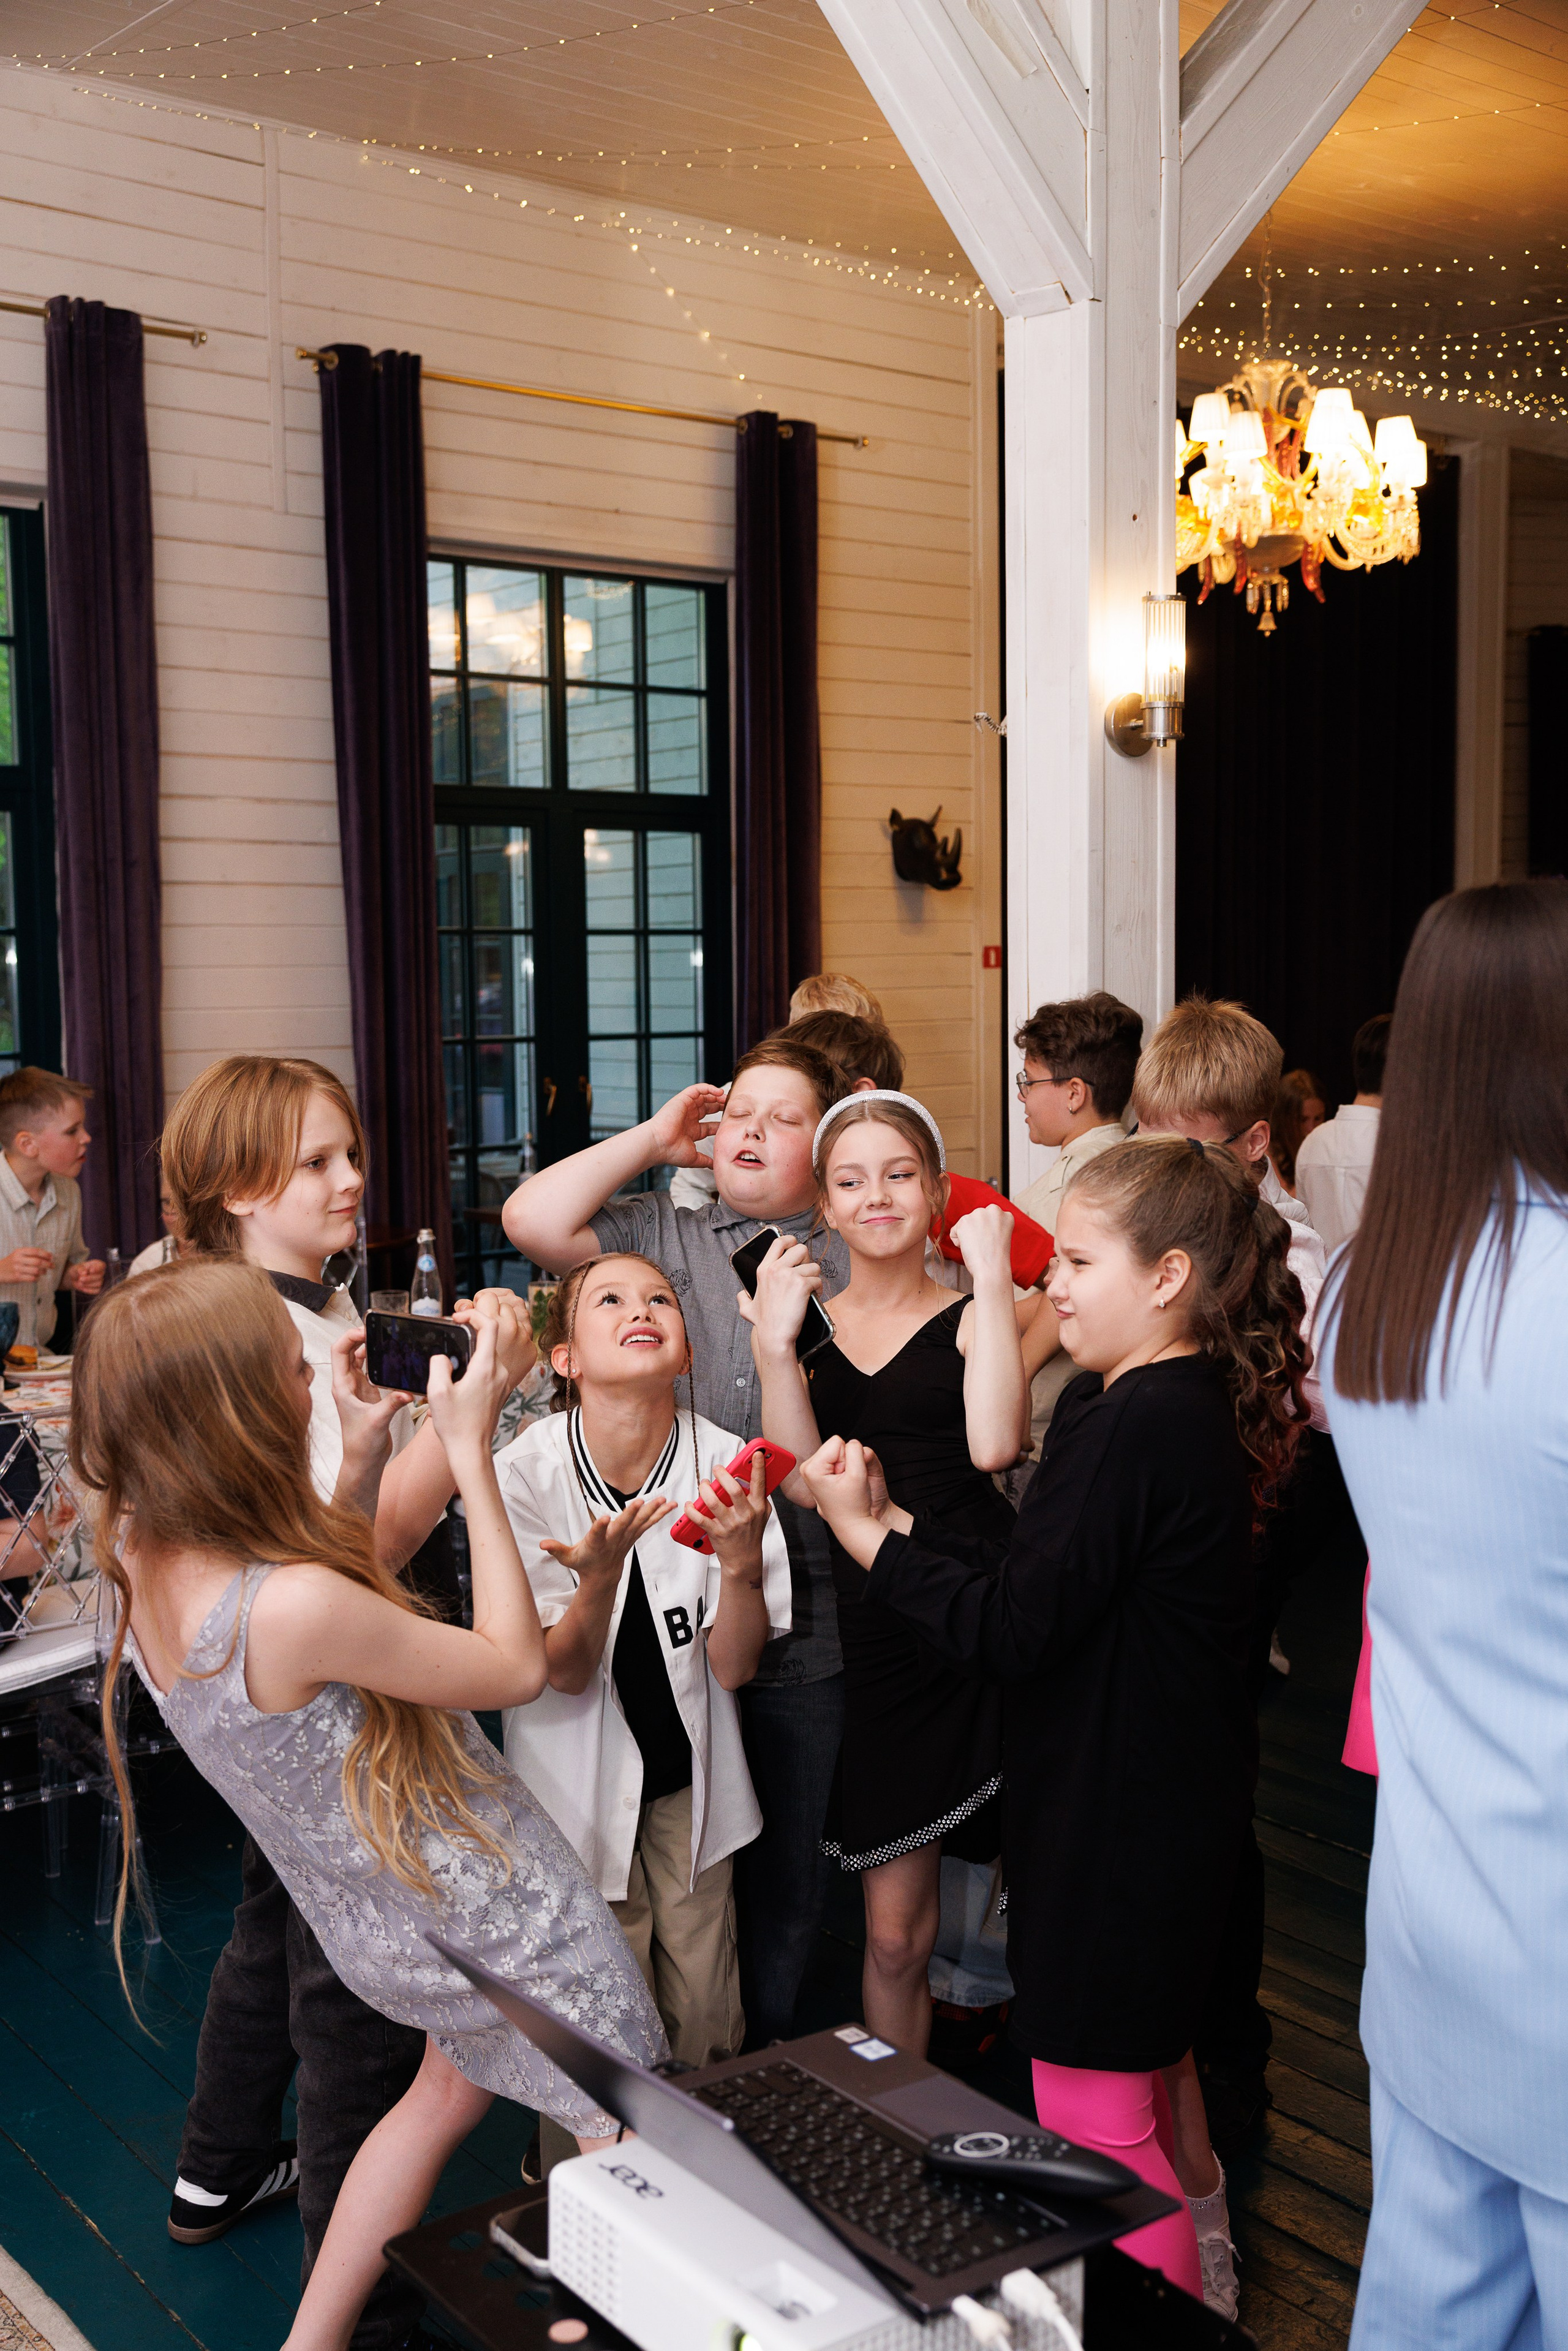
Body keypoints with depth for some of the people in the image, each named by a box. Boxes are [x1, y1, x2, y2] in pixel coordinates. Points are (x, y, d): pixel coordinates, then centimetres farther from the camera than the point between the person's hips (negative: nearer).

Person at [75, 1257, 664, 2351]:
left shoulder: (146, 1561, -11)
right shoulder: (294, 1608, -38)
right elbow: (516, 1665, -22)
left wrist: (362, 1442, 0)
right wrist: (473, 1452, -21)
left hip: (392, 1922, 8)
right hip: (501, 1923, -8)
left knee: (453, 2085, 32)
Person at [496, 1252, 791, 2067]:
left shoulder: (722, 1463, -14)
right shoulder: (526, 1472, -19)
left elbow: (733, 1667, -10)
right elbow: (563, 1674, -16)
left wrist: (740, 1562, -28)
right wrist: (599, 1575, -35)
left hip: (689, 1776, 2)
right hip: (580, 1779, -2)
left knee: (705, 2021, 9)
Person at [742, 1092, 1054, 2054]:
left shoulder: (971, 1318, 0)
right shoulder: (810, 1330, 10)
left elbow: (996, 1443, -19)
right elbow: (802, 1481, -3)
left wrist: (993, 1277, -16)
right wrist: (774, 1344, -12)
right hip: (876, 1637, 3)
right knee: (895, 1928, 7)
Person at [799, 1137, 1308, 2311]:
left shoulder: (1141, 1422, -25)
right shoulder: (1175, 1404, 7)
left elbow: (1011, 1628, -23)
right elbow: (1040, 1579, 8)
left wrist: (863, 1535, -14)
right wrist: (896, 1522, 0)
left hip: (1120, 1818, -10)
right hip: (1150, 1799, 10)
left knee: (1092, 2110, 2)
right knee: (1142, 2071, 25)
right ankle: (1198, 2272, 41)